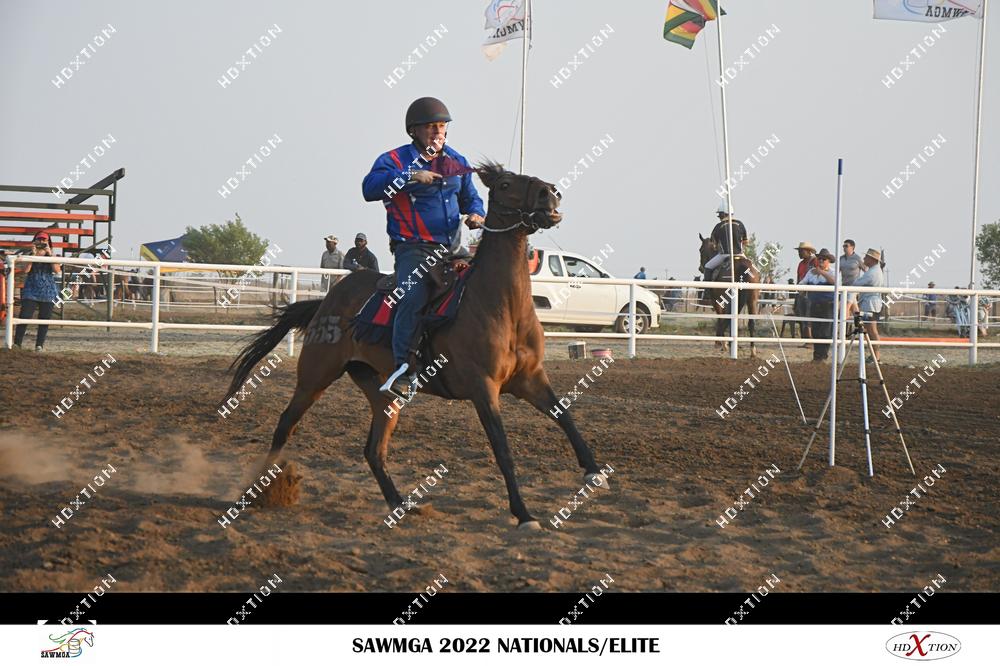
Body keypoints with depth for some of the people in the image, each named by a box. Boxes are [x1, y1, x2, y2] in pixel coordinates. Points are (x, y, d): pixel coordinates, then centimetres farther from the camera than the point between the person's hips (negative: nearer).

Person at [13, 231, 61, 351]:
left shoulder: (51, 256, 6)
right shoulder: (30, 255, 3)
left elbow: (57, 271, -10)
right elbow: (26, 270, -13)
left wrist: (49, 254, -14)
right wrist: (33, 254, -17)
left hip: (48, 293, 1)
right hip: (31, 291, -1)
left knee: (44, 319, 2)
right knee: (24, 316, -11)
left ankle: (39, 344, 9)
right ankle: (17, 343, -9)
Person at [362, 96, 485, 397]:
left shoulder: (457, 162, 15)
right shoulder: (395, 160, -3)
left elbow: (470, 197, 28)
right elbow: (370, 188, -20)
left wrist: (476, 214, 4)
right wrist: (410, 177, -28)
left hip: (450, 247, 7)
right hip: (413, 249, -6)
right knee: (414, 296, -28)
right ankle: (404, 369, -31)